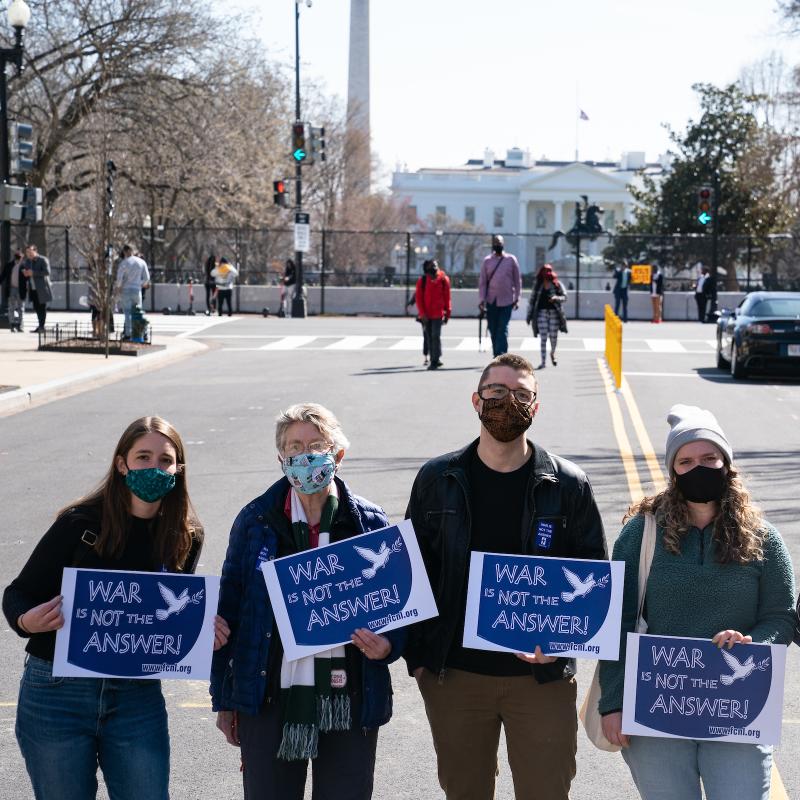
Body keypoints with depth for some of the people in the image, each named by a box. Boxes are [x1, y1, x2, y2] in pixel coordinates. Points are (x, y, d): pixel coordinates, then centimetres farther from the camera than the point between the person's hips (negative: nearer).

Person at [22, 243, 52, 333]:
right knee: (37, 308, 11)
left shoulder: (43, 260, -9)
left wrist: (33, 273, -23)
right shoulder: (27, 261, 14)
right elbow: (26, 271, 25)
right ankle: (40, 325, 21)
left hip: (42, 289, -7)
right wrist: (26, 274, -1)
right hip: (33, 289, 7)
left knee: (42, 308, -4)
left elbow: (47, 272, -20)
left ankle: (41, 326, -1)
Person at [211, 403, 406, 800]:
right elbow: (229, 610, 6)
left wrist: (387, 645, -15)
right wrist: (225, 700, 4)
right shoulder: (255, 521, 2)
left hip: (350, 704, 0)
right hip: (270, 702, 0)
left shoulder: (370, 523, 2)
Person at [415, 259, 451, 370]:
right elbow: (419, 298, 2)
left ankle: (435, 361, -7)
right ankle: (434, 360, 17)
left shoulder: (443, 279, 1)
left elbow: (447, 297, 6)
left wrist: (447, 314, 5)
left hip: (438, 314, -2)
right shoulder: (422, 280, 2)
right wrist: (422, 313, -6)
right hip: (426, 315, 2)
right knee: (429, 337, 8)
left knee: (436, 336, -10)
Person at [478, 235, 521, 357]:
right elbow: (482, 281, 6)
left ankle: (501, 356, -15)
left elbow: (517, 280, 6)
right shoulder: (487, 261, 7)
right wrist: (482, 299, -3)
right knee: (493, 330, 6)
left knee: (503, 329, -10)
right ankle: (497, 356, 16)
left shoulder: (511, 260, 3)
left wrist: (517, 298, 1)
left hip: (506, 301, -2)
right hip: (491, 301, 2)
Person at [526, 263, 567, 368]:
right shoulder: (537, 285, 6)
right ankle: (543, 362, -4)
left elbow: (564, 296, 4)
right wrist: (529, 315, 6)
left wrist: (556, 298, -17)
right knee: (543, 338, -5)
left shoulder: (557, 284, 2)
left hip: (554, 313, 0)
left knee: (554, 336, 6)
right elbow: (532, 300, 8)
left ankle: (552, 353, 37)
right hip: (542, 313, 0)